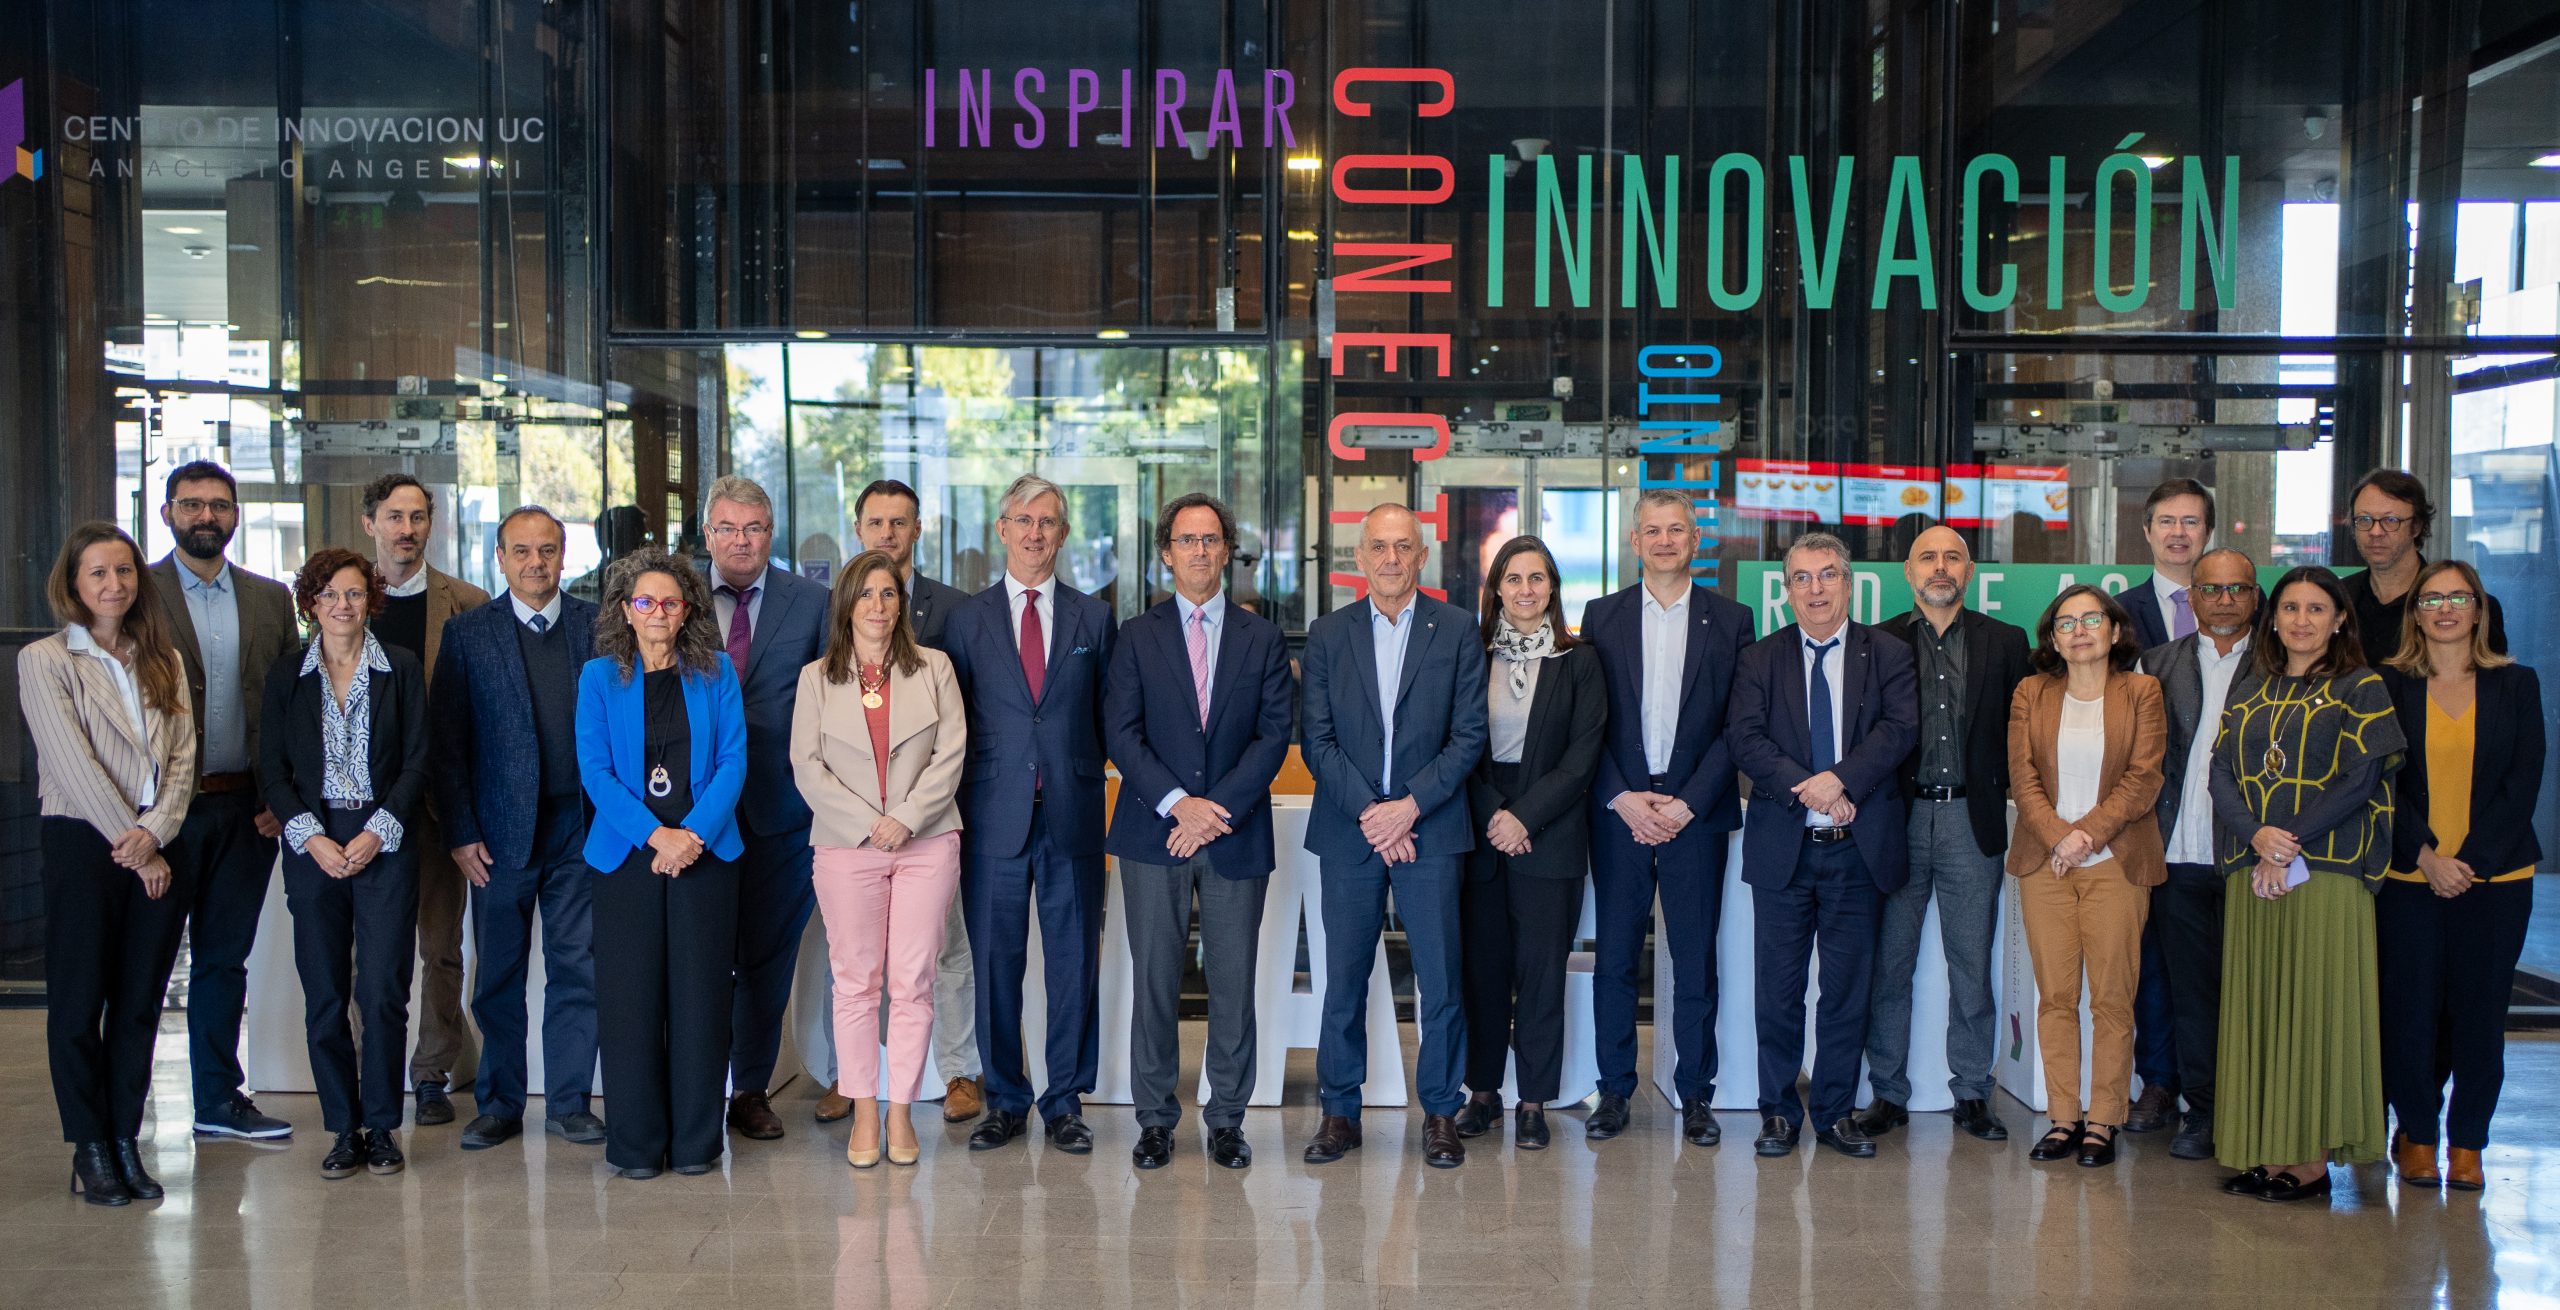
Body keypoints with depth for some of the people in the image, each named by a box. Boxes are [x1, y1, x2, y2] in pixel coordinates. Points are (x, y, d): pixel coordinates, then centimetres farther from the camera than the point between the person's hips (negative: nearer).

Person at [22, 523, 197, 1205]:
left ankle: (126, 1142, 15)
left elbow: (182, 756, 5)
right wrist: (132, 848, -11)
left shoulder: (163, 661, 13)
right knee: (80, 1000, 3)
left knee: (140, 1001, 7)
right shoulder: (44, 660, -1)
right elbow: (74, 764, -9)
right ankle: (90, 1150, 12)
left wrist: (154, 831, -11)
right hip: (82, 842, -4)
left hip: (159, 847, 4)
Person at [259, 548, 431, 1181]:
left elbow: (417, 761, 1)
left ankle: (382, 1127, 8)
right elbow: (272, 767, 6)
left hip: (385, 845, -1)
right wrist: (311, 836, -7)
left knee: (383, 993, -5)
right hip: (312, 845, 2)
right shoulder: (286, 674, 8)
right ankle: (345, 1128, 13)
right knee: (324, 998, 3)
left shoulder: (402, 668, 5)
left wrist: (378, 832, -9)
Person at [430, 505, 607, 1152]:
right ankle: (498, 1103, 22)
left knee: (577, 969, 4)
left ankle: (568, 1101, 16)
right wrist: (460, 831, -4)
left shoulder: (598, 626, 4)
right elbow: (446, 742, 2)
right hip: (501, 831, 0)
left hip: (580, 826, 0)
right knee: (499, 974, 9)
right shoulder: (467, 633, 3)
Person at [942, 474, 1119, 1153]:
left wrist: (1082, 775, 2)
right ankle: (1004, 1100, 18)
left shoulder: (1094, 617, 9)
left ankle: (1065, 1102, 16)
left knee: (1075, 962, 4)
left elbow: (1110, 716, 11)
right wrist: (966, 796, 0)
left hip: (1073, 816, 1)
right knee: (995, 963, 5)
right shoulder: (967, 618, 7)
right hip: (995, 817, 0)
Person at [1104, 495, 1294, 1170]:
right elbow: (1121, 733, -1)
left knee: (1234, 983, 4)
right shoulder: (1137, 637, 7)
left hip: (1236, 836, 0)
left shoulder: (1264, 639, 9)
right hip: (1153, 834, 0)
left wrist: (1219, 808, -11)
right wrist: (1178, 804, -13)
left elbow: (1273, 735, 0)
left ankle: (1227, 1118, 16)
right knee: (1155, 981, 3)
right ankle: (1156, 1118, 14)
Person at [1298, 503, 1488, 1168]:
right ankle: (1339, 1111, 17)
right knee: (1343, 980, 5)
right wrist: (1368, 813, -9)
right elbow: (1318, 740, 2)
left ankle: (1440, 1112, 15)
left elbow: (1469, 735, -1)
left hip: (1429, 829, -1)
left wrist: (1410, 805, -11)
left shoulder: (1457, 632, 3)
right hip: (1347, 832, 1)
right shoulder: (1328, 634, 6)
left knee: (1441, 981, 2)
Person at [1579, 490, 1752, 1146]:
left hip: (1696, 813, -1)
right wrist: (1620, 797, -8)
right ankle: (1614, 1091, 14)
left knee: (1696, 961, 4)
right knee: (1614, 957, 4)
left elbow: (1737, 726, 0)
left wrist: (1688, 802, -9)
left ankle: (1696, 1094, 15)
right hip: (1619, 812, 1)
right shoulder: (1602, 616, 7)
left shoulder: (1730, 620, 5)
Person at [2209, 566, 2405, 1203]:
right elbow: (2222, 774, 6)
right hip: (2251, 874, 5)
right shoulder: (2250, 695, 15)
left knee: (2315, 1005, -4)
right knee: (2257, 1006, 5)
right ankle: (2265, 1150, 11)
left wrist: (2290, 845, -15)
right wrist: (2257, 835, -12)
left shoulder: (2361, 690, 2)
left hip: (2325, 872, -5)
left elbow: (2359, 780, -9)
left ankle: (2311, 1157, 2)